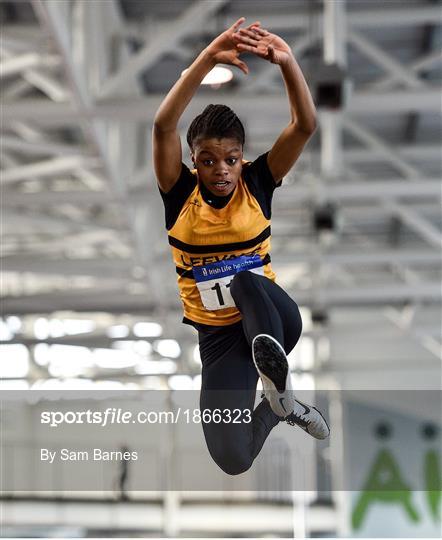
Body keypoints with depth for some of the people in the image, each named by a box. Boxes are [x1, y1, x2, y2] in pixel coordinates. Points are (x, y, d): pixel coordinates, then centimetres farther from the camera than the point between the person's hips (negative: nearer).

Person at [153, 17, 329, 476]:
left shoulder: (256, 183, -5)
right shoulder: (181, 193, -7)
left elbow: (305, 126, -17)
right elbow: (163, 126, -24)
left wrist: (287, 63, -32)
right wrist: (209, 58, -34)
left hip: (272, 318, -1)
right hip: (217, 335, 2)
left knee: (247, 282, -38)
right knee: (232, 460, -8)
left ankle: (276, 382, -23)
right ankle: (278, 407, 22)